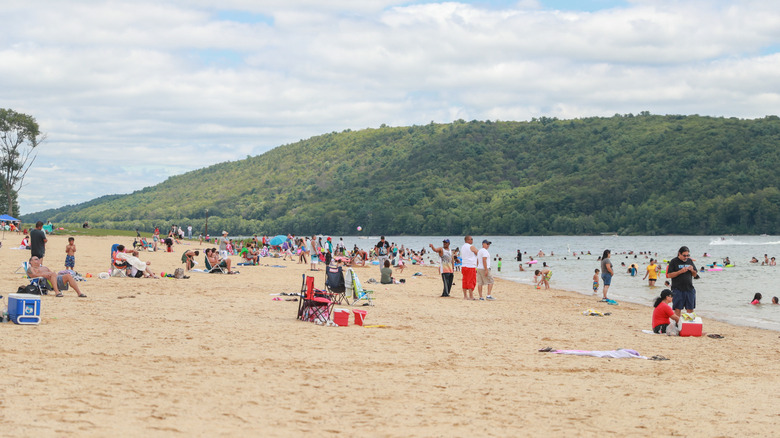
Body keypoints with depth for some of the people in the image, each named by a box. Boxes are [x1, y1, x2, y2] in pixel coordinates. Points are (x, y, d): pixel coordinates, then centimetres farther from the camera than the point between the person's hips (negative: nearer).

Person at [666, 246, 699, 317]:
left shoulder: (690, 261, 12)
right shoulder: (674, 261, -2)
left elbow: (695, 275, 17)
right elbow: (669, 275, -8)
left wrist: (692, 270, -5)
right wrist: (680, 271, -18)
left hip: (689, 289, 4)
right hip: (678, 289, -4)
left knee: (690, 309, 7)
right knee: (677, 309, -2)